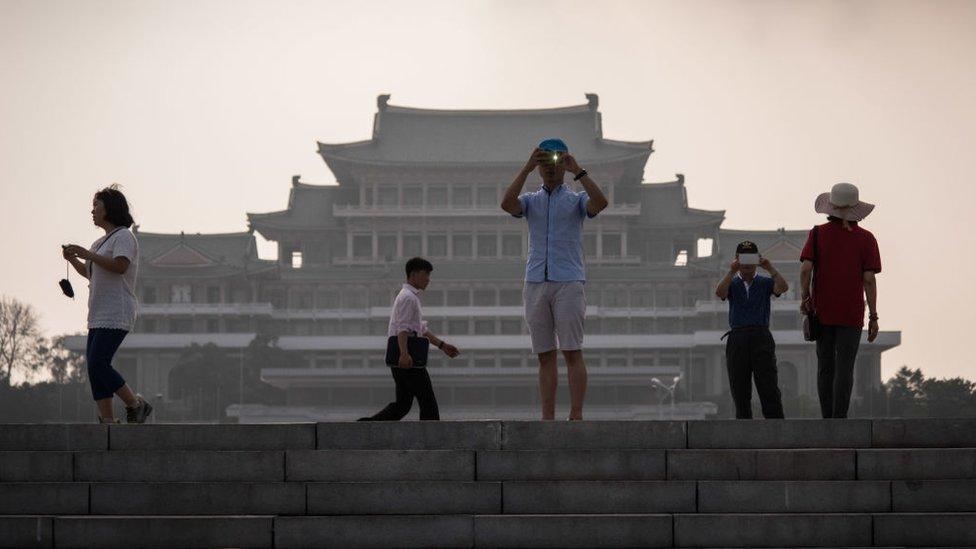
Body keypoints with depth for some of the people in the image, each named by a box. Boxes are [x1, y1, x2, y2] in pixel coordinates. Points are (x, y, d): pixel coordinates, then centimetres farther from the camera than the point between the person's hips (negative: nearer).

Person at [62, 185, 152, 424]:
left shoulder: (124, 237, -7)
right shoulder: (102, 242, 23)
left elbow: (120, 266, -23)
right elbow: (88, 272, 33)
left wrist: (87, 254, -18)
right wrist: (73, 259, 15)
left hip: (116, 315, -10)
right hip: (99, 316, 10)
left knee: (98, 364, -17)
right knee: (95, 367, 2)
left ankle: (136, 405, -6)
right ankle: (108, 420, 2)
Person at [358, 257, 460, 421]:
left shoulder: (412, 297, 24)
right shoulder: (408, 298, -11)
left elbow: (421, 329, 31)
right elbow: (402, 328, -23)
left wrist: (442, 345, 31)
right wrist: (404, 354, -35)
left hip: (403, 359, 10)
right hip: (408, 360, -10)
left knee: (402, 404, 8)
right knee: (427, 401, -5)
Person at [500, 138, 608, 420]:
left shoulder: (577, 200, 10)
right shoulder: (530, 201, 16)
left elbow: (600, 203, -13)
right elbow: (507, 204, -7)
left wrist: (578, 171, -13)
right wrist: (526, 169, -10)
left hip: (569, 283, -3)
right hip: (535, 283, 3)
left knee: (572, 352, -8)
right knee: (545, 356, 2)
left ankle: (576, 416, -10)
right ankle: (547, 418, 2)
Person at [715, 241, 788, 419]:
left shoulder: (765, 283, 14)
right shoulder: (732, 284, 15)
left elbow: (783, 287, -7)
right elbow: (719, 292, -8)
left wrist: (770, 268, -11)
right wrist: (732, 271, -14)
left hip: (761, 337, -1)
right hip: (737, 337, 1)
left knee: (769, 388, -9)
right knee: (740, 389, 1)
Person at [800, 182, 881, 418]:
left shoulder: (818, 233, 1)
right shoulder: (866, 238, -2)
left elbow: (806, 269, -9)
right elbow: (869, 280, -6)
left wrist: (805, 298, 7)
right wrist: (873, 317, -2)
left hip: (822, 311, 2)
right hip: (852, 314, -2)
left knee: (825, 367, 10)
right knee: (844, 369, -4)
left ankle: (827, 420, 11)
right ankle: (839, 420, -12)